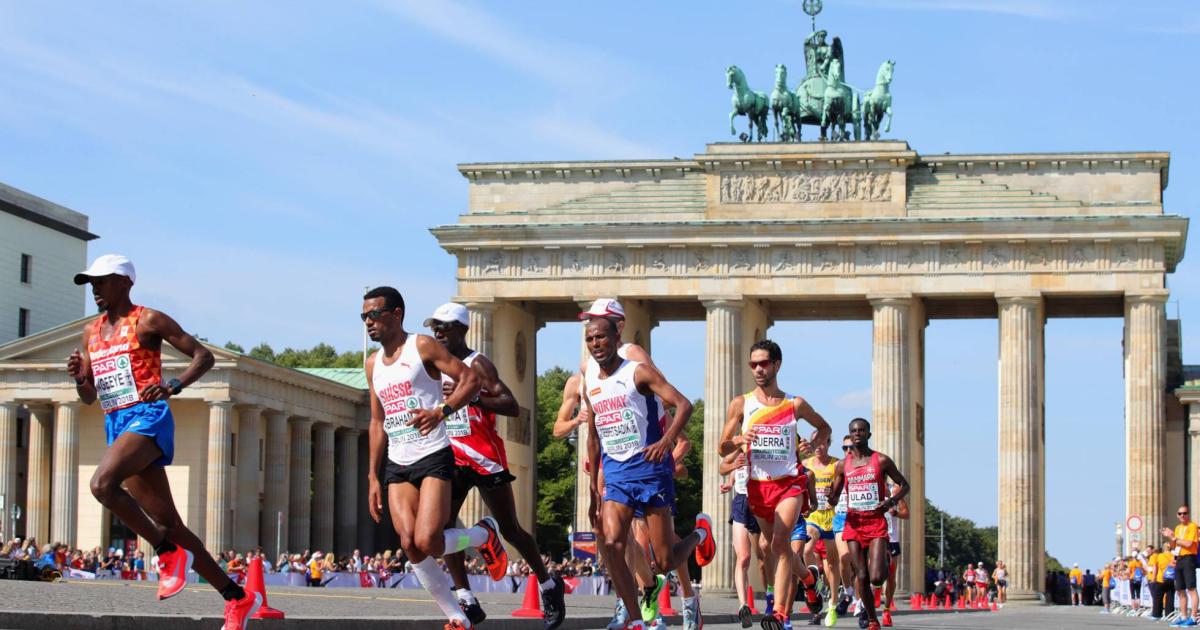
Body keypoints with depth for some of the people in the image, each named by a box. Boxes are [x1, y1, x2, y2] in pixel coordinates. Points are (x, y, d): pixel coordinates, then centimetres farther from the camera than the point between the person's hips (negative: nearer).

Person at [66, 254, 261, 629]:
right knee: (168, 524, 5)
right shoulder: (91, 332, 19)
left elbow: (203, 356, -3)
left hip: (148, 416, -8)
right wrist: (78, 376, 2)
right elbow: (89, 397, 23)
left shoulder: (148, 321, -1)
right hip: (115, 425, 8)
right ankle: (238, 599, 12)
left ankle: (170, 554, -18)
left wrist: (173, 386, -18)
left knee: (102, 484, -32)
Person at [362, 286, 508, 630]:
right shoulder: (373, 363, 16)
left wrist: (441, 411, -26)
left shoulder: (422, 346, -4)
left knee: (427, 542, -19)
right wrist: (373, 477, 15)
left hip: (433, 458, -6)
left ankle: (485, 534, 12)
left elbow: (471, 380, -10)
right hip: (397, 464, 6)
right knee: (410, 546, -8)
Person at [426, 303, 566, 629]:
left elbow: (512, 407, -21)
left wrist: (469, 395, -30)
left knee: (510, 530, 2)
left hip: (486, 458, -6)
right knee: (442, 524, -11)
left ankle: (549, 586, 22)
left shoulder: (477, 364, -11)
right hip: (452, 459, 6)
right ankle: (466, 601, -8)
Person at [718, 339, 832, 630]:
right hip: (758, 486, 3)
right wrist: (739, 440, -18)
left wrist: (810, 444, -2)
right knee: (780, 548, 15)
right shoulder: (741, 404, 1)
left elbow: (824, 427, 18)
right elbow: (723, 448, 3)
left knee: (780, 542, -22)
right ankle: (808, 577, 47)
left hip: (790, 483, -3)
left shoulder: (795, 405, 1)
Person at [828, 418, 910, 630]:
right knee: (862, 577, -2)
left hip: (876, 523, -2)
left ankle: (885, 561, 22)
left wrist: (893, 500, -10)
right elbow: (834, 496, 13)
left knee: (876, 577, -14)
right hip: (853, 523, 3)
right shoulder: (843, 465, 8)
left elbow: (904, 485, 8)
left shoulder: (881, 461, 1)